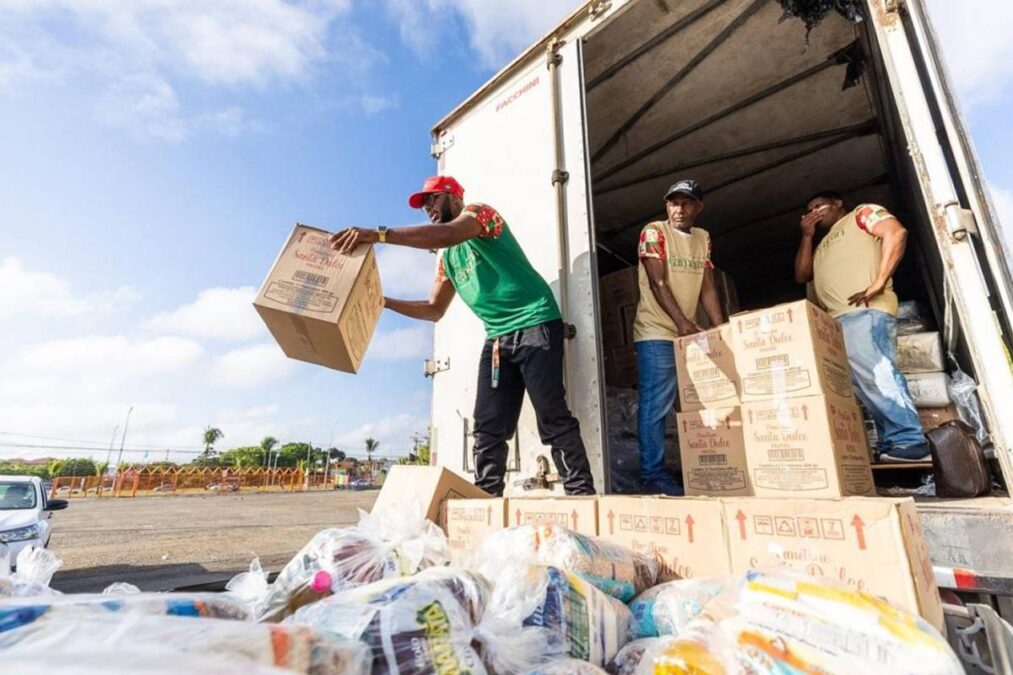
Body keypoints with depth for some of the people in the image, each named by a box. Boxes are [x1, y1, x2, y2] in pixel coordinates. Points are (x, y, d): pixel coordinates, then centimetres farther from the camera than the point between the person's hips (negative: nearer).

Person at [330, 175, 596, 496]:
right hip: (498, 337, 8)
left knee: (553, 419, -11)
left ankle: (582, 495, -4)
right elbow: (434, 310, 23)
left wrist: (377, 235, -27)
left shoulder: (479, 212, 0)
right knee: (488, 427, 1)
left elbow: (446, 234, -23)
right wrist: (384, 302, 12)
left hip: (535, 324, -7)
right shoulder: (447, 258, 22)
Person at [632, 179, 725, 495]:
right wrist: (682, 321, -24)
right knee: (656, 406, -9)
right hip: (656, 333, -6)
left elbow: (707, 286, 9)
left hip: (689, 334, 7)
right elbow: (658, 282, -13)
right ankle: (653, 474, -2)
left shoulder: (703, 238, 15)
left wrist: (721, 328, -2)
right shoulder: (653, 231, -3)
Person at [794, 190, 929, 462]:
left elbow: (896, 233, -4)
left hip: (864, 311, -7)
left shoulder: (862, 213, 15)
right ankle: (893, 442, 2)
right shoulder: (823, 245, 34)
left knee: (874, 373, -17)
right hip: (836, 320, 7)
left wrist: (878, 283, -14)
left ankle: (909, 442, -13)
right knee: (863, 380, 1)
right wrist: (807, 236, 21)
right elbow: (801, 275, 23)